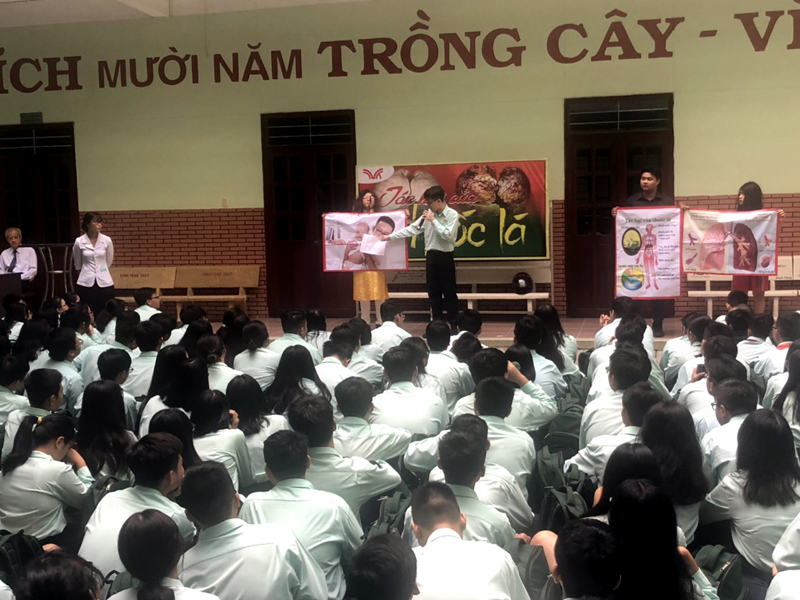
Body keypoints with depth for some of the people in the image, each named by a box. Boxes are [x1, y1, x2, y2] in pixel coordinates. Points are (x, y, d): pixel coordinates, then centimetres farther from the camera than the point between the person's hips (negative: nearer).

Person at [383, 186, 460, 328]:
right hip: (431, 256, 6)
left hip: (445, 257, -5)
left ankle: (453, 325, 7)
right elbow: (412, 229, 7)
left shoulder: (452, 215, -9)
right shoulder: (429, 213, 6)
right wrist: (390, 236, 4)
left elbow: (448, 235, -20)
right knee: (433, 292, 10)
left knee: (449, 292, 0)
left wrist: (433, 220, -17)